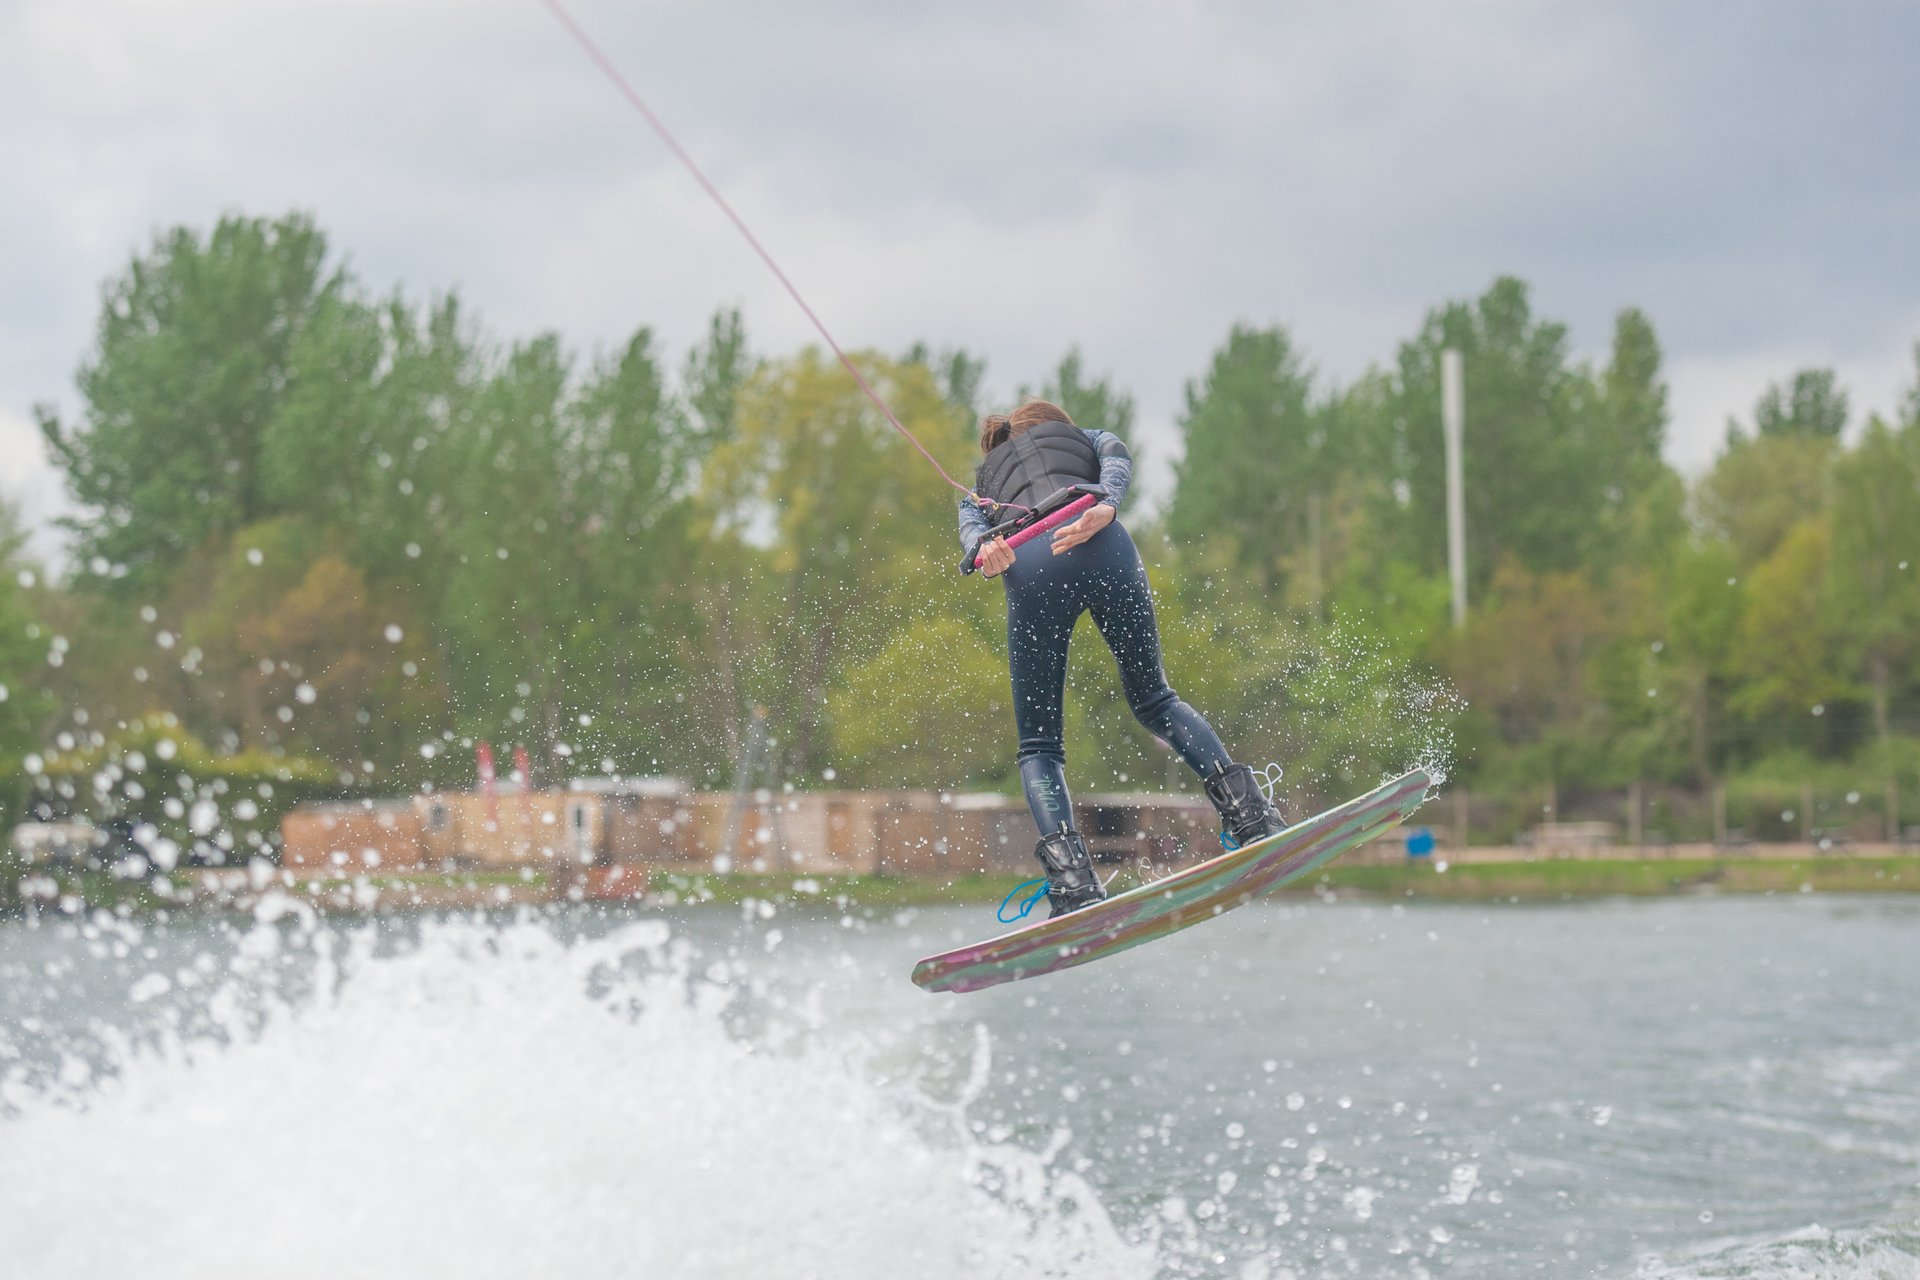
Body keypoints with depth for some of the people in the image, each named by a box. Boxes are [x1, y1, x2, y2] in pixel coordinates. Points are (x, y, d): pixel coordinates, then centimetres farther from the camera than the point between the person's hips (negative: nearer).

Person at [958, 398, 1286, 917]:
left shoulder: (978, 491, 39)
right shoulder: (1083, 438, 38)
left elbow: (972, 530, 15)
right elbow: (1117, 461, 14)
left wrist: (985, 550, -7)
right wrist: (1104, 507, -6)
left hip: (1028, 565, 0)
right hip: (1102, 546, 0)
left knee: (1039, 742, 5)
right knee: (1152, 697, 17)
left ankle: (1074, 884, -16)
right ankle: (1247, 810, -1)